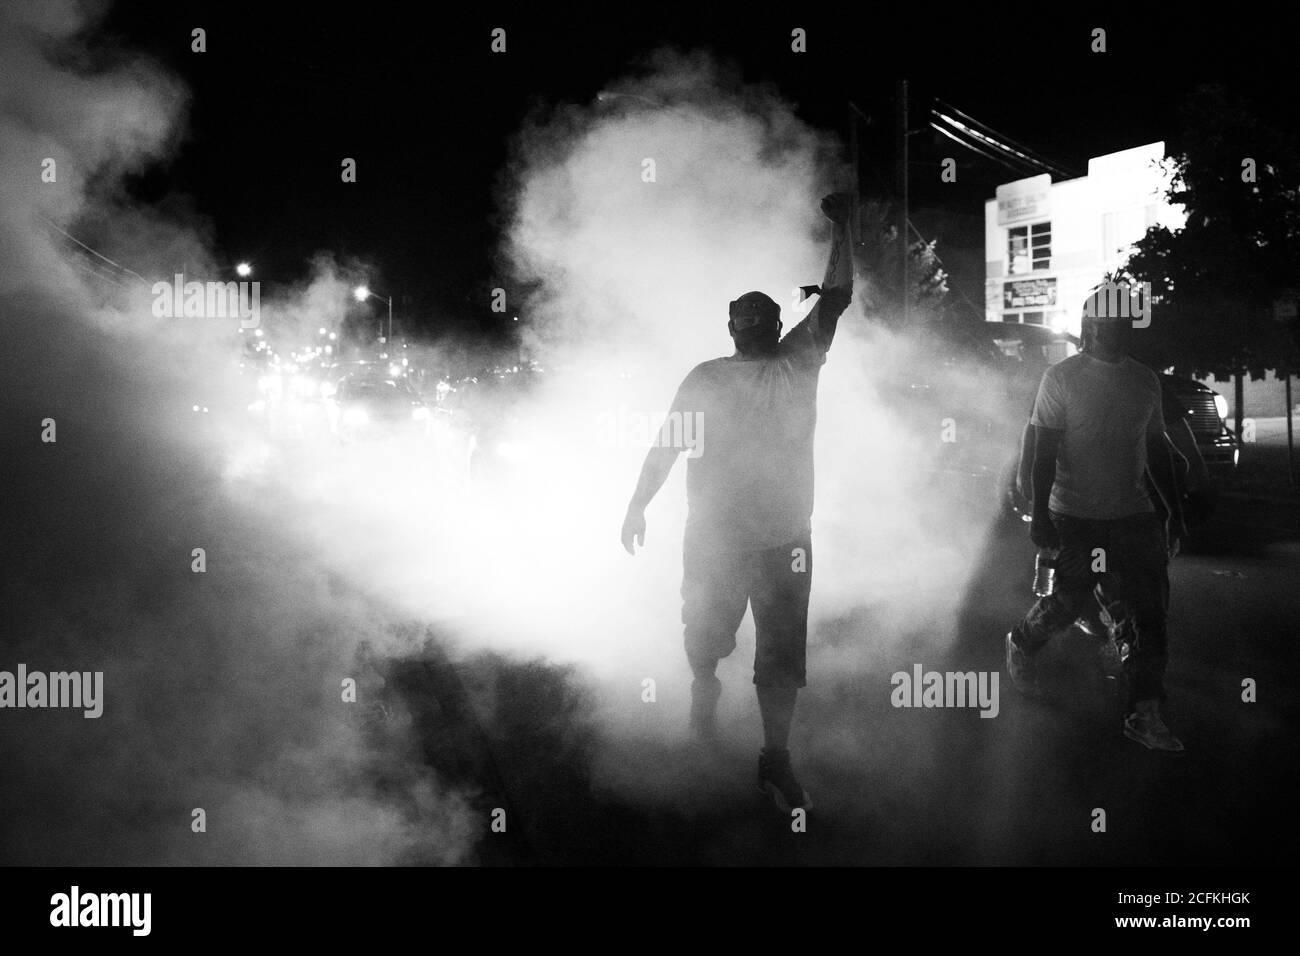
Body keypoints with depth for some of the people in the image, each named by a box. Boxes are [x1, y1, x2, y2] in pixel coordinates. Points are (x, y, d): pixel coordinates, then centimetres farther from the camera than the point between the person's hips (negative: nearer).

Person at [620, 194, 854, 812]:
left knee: (782, 651, 1)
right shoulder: (705, 378, 4)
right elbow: (665, 444, 8)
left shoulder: (799, 361, 4)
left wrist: (840, 227, -5)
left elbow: (837, 296, -1)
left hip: (785, 538, 0)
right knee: (706, 635, 14)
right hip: (713, 539, 0)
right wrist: (637, 505, 7)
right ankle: (704, 693, 44)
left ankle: (775, 758, 10)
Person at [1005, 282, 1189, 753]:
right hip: (1076, 516, -4)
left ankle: (1145, 714, 0)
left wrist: (1175, 511, 15)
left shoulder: (1145, 380, 10)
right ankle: (1022, 644, 34)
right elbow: (1044, 452, -7)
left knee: (1152, 612, -4)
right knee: (1068, 601, 1)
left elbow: (1157, 449, 17)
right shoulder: (1061, 377, -4)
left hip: (1134, 514, 4)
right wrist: (1040, 513, -14)